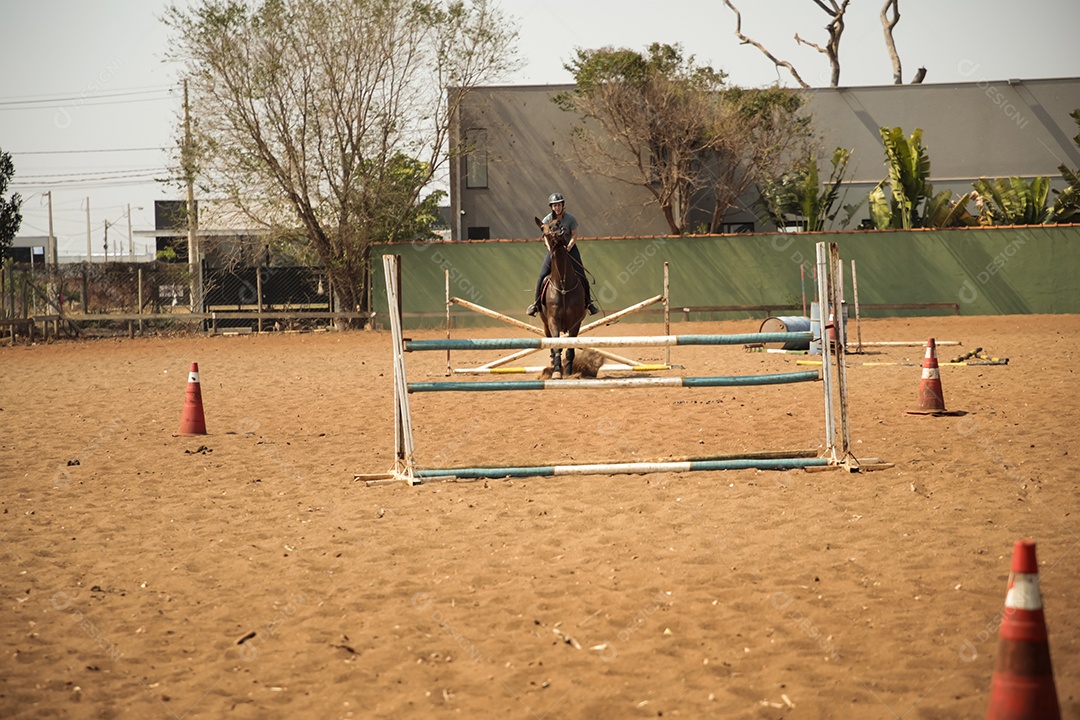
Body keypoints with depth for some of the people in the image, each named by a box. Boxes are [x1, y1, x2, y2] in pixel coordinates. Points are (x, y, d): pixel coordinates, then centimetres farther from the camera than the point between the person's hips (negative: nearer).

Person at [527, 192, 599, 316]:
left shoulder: (570, 219, -12)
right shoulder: (547, 220, -9)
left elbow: (574, 235, -6)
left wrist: (569, 246, -22)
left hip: (569, 248, -1)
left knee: (581, 277, -8)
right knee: (542, 277, -8)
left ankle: (588, 302, 9)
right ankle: (536, 303, 6)